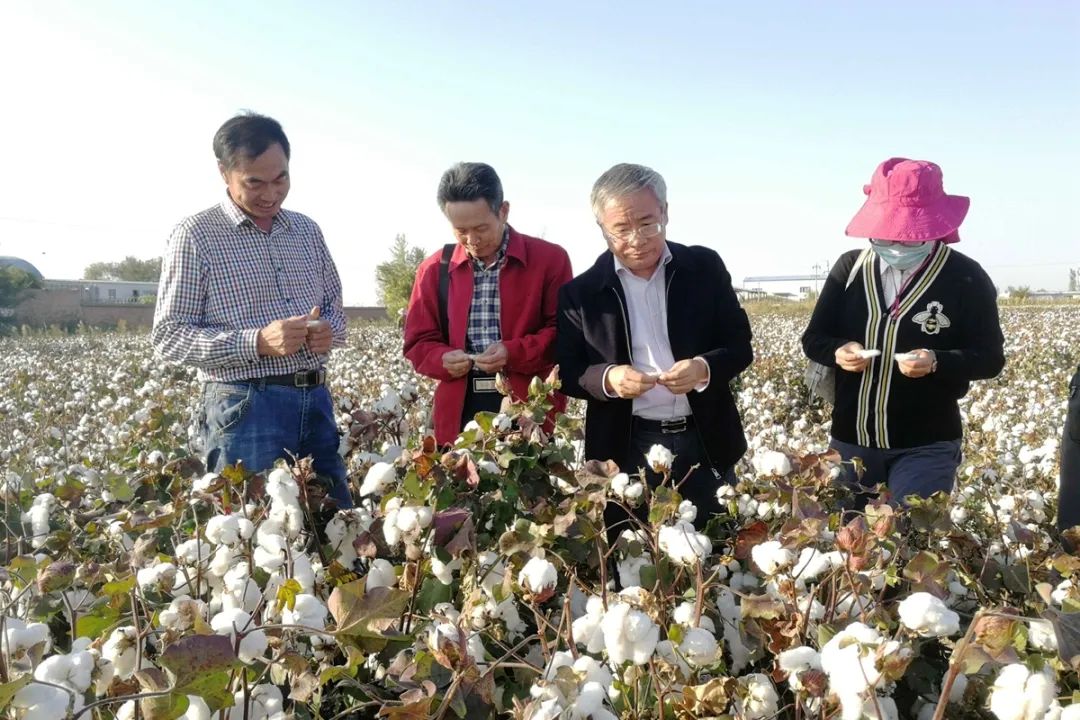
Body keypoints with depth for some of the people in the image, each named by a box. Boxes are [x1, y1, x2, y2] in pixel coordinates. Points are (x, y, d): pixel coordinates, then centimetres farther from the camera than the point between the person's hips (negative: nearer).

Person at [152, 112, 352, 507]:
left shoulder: (307, 229, 11)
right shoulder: (196, 235, -5)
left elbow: (335, 306, 20)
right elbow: (168, 335, -8)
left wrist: (328, 330, -5)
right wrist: (257, 342, -20)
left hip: (316, 400, 5)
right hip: (246, 406, -5)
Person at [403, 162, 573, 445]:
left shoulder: (550, 258, 0)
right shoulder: (434, 269, 8)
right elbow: (418, 343, 11)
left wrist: (515, 353, -17)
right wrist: (443, 359, -11)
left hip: (530, 409, -2)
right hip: (460, 411, 3)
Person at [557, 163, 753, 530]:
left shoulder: (705, 267, 0)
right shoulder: (581, 292, -3)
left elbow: (740, 346, 1)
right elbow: (568, 373, 0)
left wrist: (705, 368, -20)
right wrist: (606, 379, -22)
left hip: (706, 442, 1)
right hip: (627, 451, -1)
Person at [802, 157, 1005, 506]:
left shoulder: (966, 277, -7)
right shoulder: (849, 267, 1)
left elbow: (990, 357, -5)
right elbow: (813, 338, 6)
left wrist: (937, 362, -25)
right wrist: (838, 351, -17)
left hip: (926, 448, -3)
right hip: (850, 440, 4)